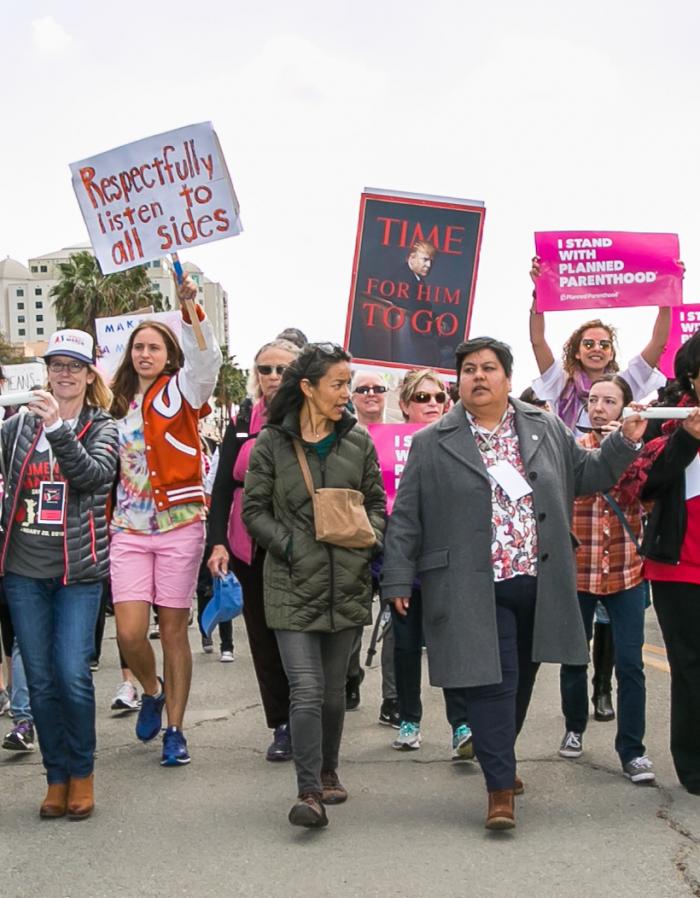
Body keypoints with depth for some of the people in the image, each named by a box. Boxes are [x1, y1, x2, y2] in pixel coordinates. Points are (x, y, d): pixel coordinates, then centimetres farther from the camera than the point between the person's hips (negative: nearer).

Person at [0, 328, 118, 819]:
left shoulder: (103, 428, 4)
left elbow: (95, 474, -15)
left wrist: (58, 428, -24)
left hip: (79, 571, -2)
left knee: (73, 674, -8)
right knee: (40, 678, 6)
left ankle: (82, 773, 11)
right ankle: (57, 776, 19)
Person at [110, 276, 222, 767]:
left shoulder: (180, 391, 0)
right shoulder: (119, 405, 13)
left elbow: (206, 358, -21)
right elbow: (109, 466, 17)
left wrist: (190, 307, -36)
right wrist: (104, 522, 11)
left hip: (179, 527, -3)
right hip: (130, 530, 3)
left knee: (174, 629, 3)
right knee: (130, 633, -7)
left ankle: (175, 729, 15)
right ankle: (152, 691, 25)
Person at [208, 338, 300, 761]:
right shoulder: (242, 427, 9)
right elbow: (222, 488, 8)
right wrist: (218, 541, -3)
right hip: (252, 549, 4)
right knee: (264, 635, 7)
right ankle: (282, 726, 17)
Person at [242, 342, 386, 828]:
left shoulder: (358, 440, 6)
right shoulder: (272, 443, -2)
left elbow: (377, 502, 13)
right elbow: (254, 510, 2)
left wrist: (368, 539, -5)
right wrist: (289, 545, -11)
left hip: (348, 582, 3)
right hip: (293, 584, -3)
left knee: (334, 688, 13)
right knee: (306, 690, -11)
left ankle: (328, 771, 32)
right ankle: (310, 792, -8)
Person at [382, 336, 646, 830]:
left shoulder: (548, 430, 9)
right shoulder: (433, 443, 1)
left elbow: (587, 475, 19)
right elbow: (406, 518, 1)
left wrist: (625, 442, 5)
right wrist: (399, 579, -2)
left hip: (539, 583, 4)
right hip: (474, 589, -4)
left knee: (521, 681, 16)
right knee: (491, 681, -7)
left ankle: (499, 757, 38)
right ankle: (500, 787, -1)